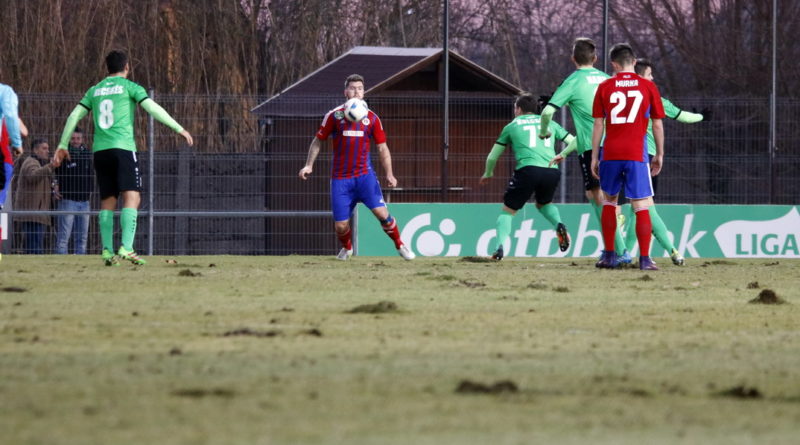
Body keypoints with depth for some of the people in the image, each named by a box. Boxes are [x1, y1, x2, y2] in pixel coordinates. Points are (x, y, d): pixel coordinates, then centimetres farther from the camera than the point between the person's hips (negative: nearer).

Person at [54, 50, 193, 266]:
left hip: (100, 151, 5)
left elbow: (74, 116, 14)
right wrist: (179, 129, -5)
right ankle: (126, 248, -24)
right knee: (131, 197, -9)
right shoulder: (129, 87, 4)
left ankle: (107, 251, 1)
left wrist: (63, 146, 21)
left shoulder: (95, 90, 18)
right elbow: (152, 108, -7)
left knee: (107, 201, 9)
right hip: (123, 148, -5)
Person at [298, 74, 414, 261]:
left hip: (364, 174, 0)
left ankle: (400, 245, 4)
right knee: (340, 225, -2)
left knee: (381, 212, -17)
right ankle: (346, 248, 31)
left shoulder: (371, 118, 4)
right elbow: (318, 141, 9)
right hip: (340, 178, 0)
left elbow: (382, 148, 8)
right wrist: (309, 165, 0)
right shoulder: (334, 115, 0)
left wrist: (389, 174, -1)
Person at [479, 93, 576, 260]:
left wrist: (487, 174, 43)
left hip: (528, 170, -3)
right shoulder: (549, 123, 23)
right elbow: (574, 142, 22)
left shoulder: (511, 126, 19)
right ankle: (559, 225, 2)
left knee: (508, 210, 10)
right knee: (544, 203, 31)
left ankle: (500, 248, -8)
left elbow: (492, 157, 25)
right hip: (552, 171, 3)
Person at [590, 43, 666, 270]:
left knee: (609, 201, 18)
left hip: (611, 153, 2)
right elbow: (657, 125, 4)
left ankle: (609, 255, 18)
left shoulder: (604, 87, 4)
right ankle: (644, 259, -6)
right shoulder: (648, 87, 2)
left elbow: (598, 125, 4)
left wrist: (594, 157, 9)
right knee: (641, 207, 0)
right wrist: (659, 154, 14)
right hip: (637, 154, -2)